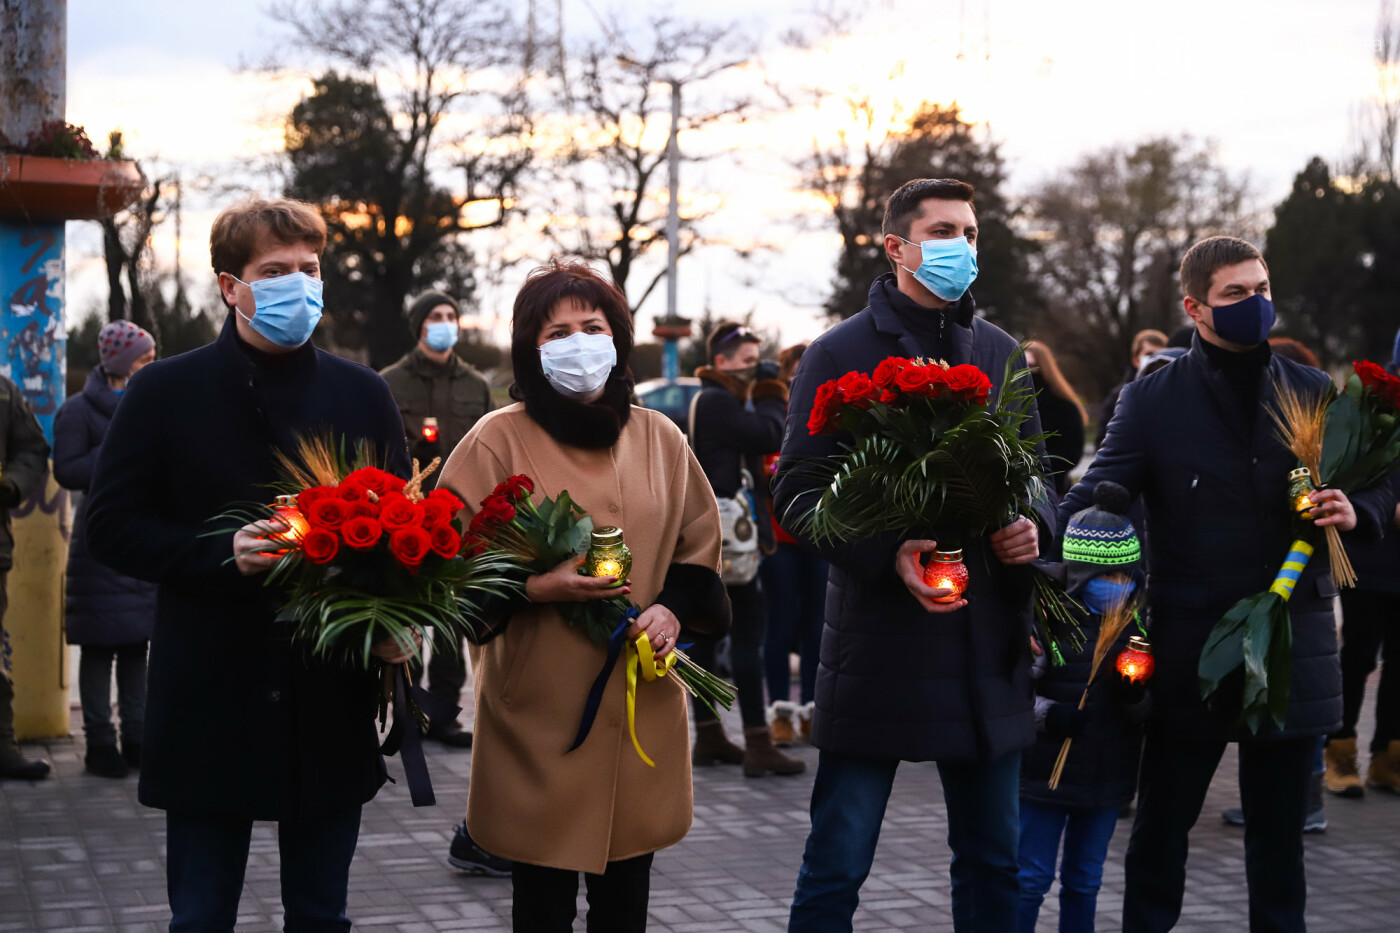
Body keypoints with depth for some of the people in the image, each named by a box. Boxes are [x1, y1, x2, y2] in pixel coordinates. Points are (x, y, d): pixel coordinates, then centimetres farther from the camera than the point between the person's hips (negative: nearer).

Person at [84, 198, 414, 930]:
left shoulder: (363, 395, 7)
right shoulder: (165, 392, 0)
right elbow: (110, 526, -1)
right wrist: (223, 553, -17)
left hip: (332, 705, 2)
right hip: (210, 706, -2)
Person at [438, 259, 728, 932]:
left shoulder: (659, 439, 9)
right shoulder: (498, 441, -3)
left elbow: (699, 550, 16)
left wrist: (674, 607, -4)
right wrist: (533, 588, -19)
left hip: (641, 702, 4)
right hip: (538, 706, -3)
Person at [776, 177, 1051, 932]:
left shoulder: (999, 353, 13)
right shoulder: (841, 353, -2)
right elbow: (796, 493, -6)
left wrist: (1030, 525, -2)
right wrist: (888, 555, -21)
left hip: (987, 653, 5)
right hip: (877, 643, -5)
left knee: (993, 863, 13)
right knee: (836, 867, 0)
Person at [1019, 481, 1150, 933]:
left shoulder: (1134, 628, 5)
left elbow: (1147, 712, 10)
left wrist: (1136, 697, -12)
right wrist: (1048, 714, -27)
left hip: (1107, 776, 5)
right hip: (1045, 772, -5)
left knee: (1085, 880, 15)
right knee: (1031, 878, 2)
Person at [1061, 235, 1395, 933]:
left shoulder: (1315, 393, 7)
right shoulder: (1152, 399, 0)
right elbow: (1090, 500, -7)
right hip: (1189, 648, -2)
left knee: (1279, 834, 11)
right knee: (1160, 826, 8)